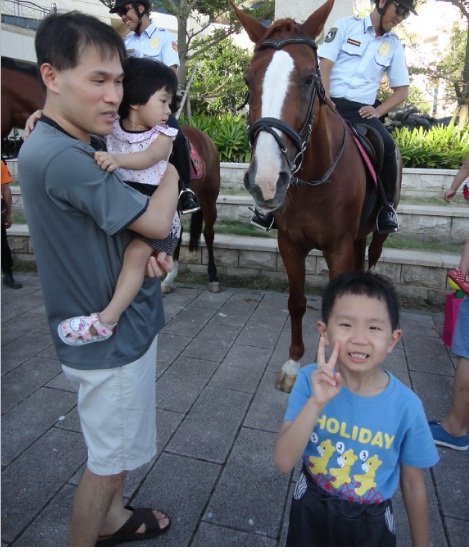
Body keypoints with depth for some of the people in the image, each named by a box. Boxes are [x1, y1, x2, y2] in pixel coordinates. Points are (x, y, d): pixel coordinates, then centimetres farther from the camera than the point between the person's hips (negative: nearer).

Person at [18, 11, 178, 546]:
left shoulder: (84, 144, 4)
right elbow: (157, 221, -23)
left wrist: (149, 250, -9)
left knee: (117, 442, 28)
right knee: (108, 457, 12)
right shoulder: (60, 157, -27)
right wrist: (170, 168, -4)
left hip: (121, 321, 10)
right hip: (111, 335, -10)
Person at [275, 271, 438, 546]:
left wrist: (421, 546, 4)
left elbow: (413, 486, -8)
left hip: (371, 524, 0)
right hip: (311, 512, 1)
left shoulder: (406, 406, -23)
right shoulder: (311, 381, -23)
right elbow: (284, 462, -26)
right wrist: (316, 402, -39)